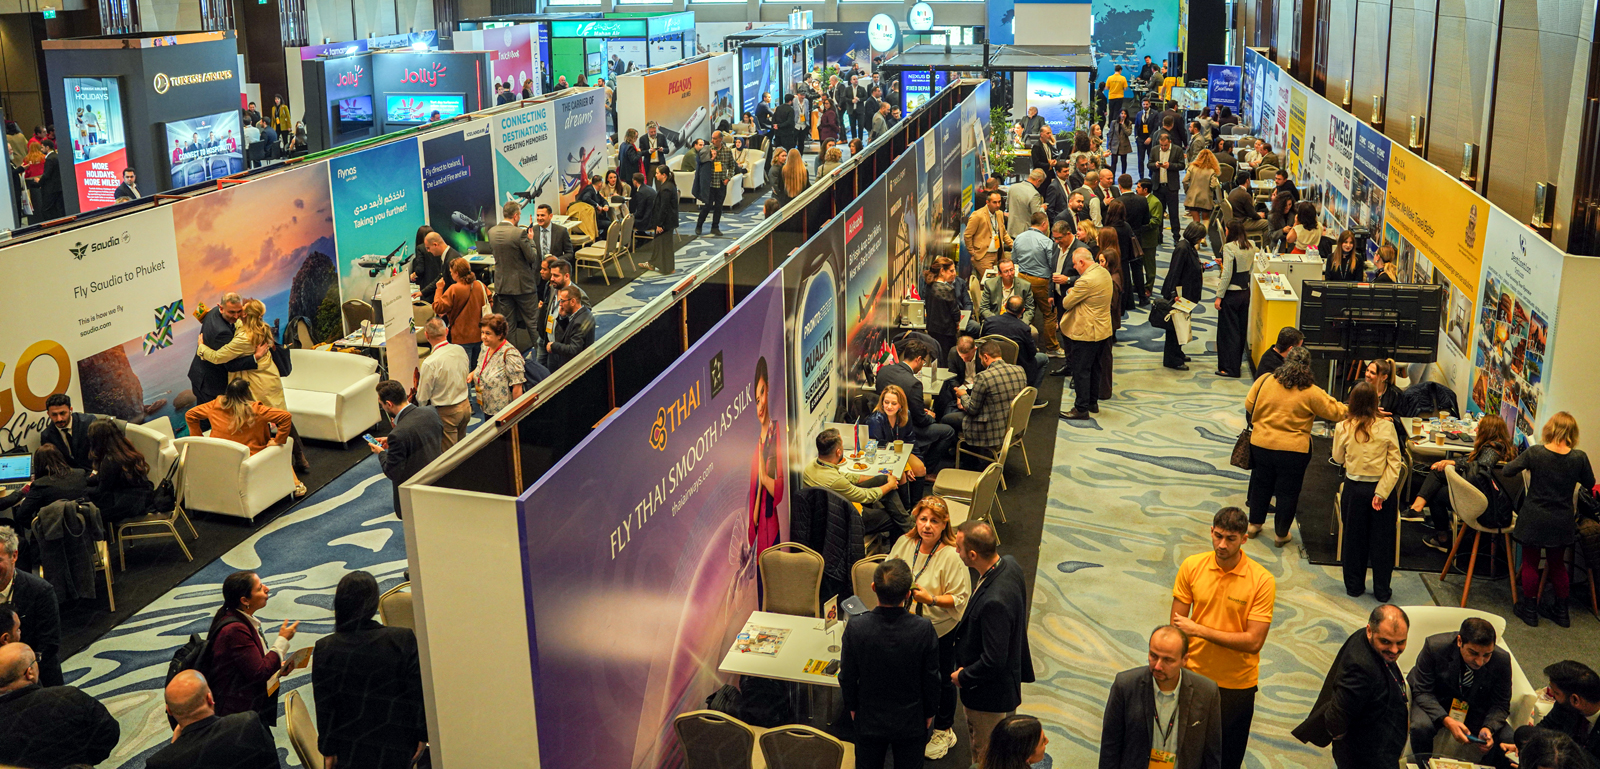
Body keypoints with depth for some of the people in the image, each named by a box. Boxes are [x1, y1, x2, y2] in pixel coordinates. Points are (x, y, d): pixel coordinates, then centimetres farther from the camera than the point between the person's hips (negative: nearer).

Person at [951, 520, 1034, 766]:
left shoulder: (994, 602, -38)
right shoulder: (1010, 565, -9)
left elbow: (994, 661, -32)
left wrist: (963, 676, -14)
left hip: (990, 694, -9)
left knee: (987, 758, 13)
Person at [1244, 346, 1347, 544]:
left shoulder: (1265, 381, -6)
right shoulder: (1311, 392, -12)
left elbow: (1249, 406, 4)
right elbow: (1335, 412, -4)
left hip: (1261, 444, 3)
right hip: (1293, 449, -3)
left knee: (1261, 484, 21)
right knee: (1288, 491, 12)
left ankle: (1254, 524, 33)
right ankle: (1281, 534, 23)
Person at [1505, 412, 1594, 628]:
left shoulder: (1534, 453, -18)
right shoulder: (1579, 458, -13)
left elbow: (1508, 470, -8)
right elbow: (1589, 484, 3)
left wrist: (1523, 460, 10)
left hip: (1534, 520, -2)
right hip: (1561, 524, 2)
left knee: (1530, 563, 13)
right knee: (1557, 564, 20)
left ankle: (1530, 609, 22)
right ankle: (1561, 610, 31)